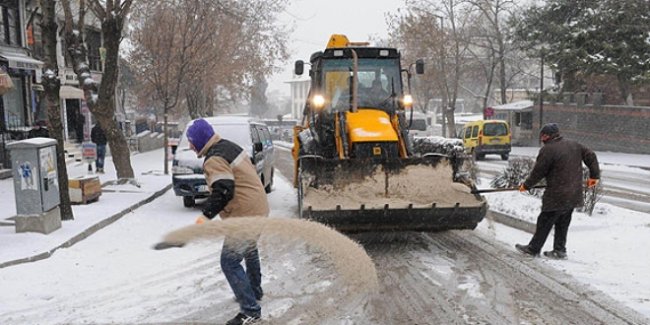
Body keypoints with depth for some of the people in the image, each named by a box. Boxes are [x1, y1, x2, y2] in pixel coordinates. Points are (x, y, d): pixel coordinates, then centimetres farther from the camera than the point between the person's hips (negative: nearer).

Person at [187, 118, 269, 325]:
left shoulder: (214, 159, -18)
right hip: (258, 208, 11)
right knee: (249, 250, 29)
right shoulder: (230, 146, 12)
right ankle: (254, 292, 49)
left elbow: (223, 192, -26)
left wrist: (206, 215, -18)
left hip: (245, 215, -11)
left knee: (230, 262, -6)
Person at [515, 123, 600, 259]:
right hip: (573, 195, 8)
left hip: (557, 196, -7)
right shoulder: (574, 145, 8)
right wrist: (594, 175, 20)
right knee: (562, 224, 16)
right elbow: (591, 156, 14)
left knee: (544, 222, 4)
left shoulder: (548, 150, -15)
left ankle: (533, 248, 14)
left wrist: (526, 185, 5)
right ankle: (559, 250, 22)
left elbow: (538, 172, -9)